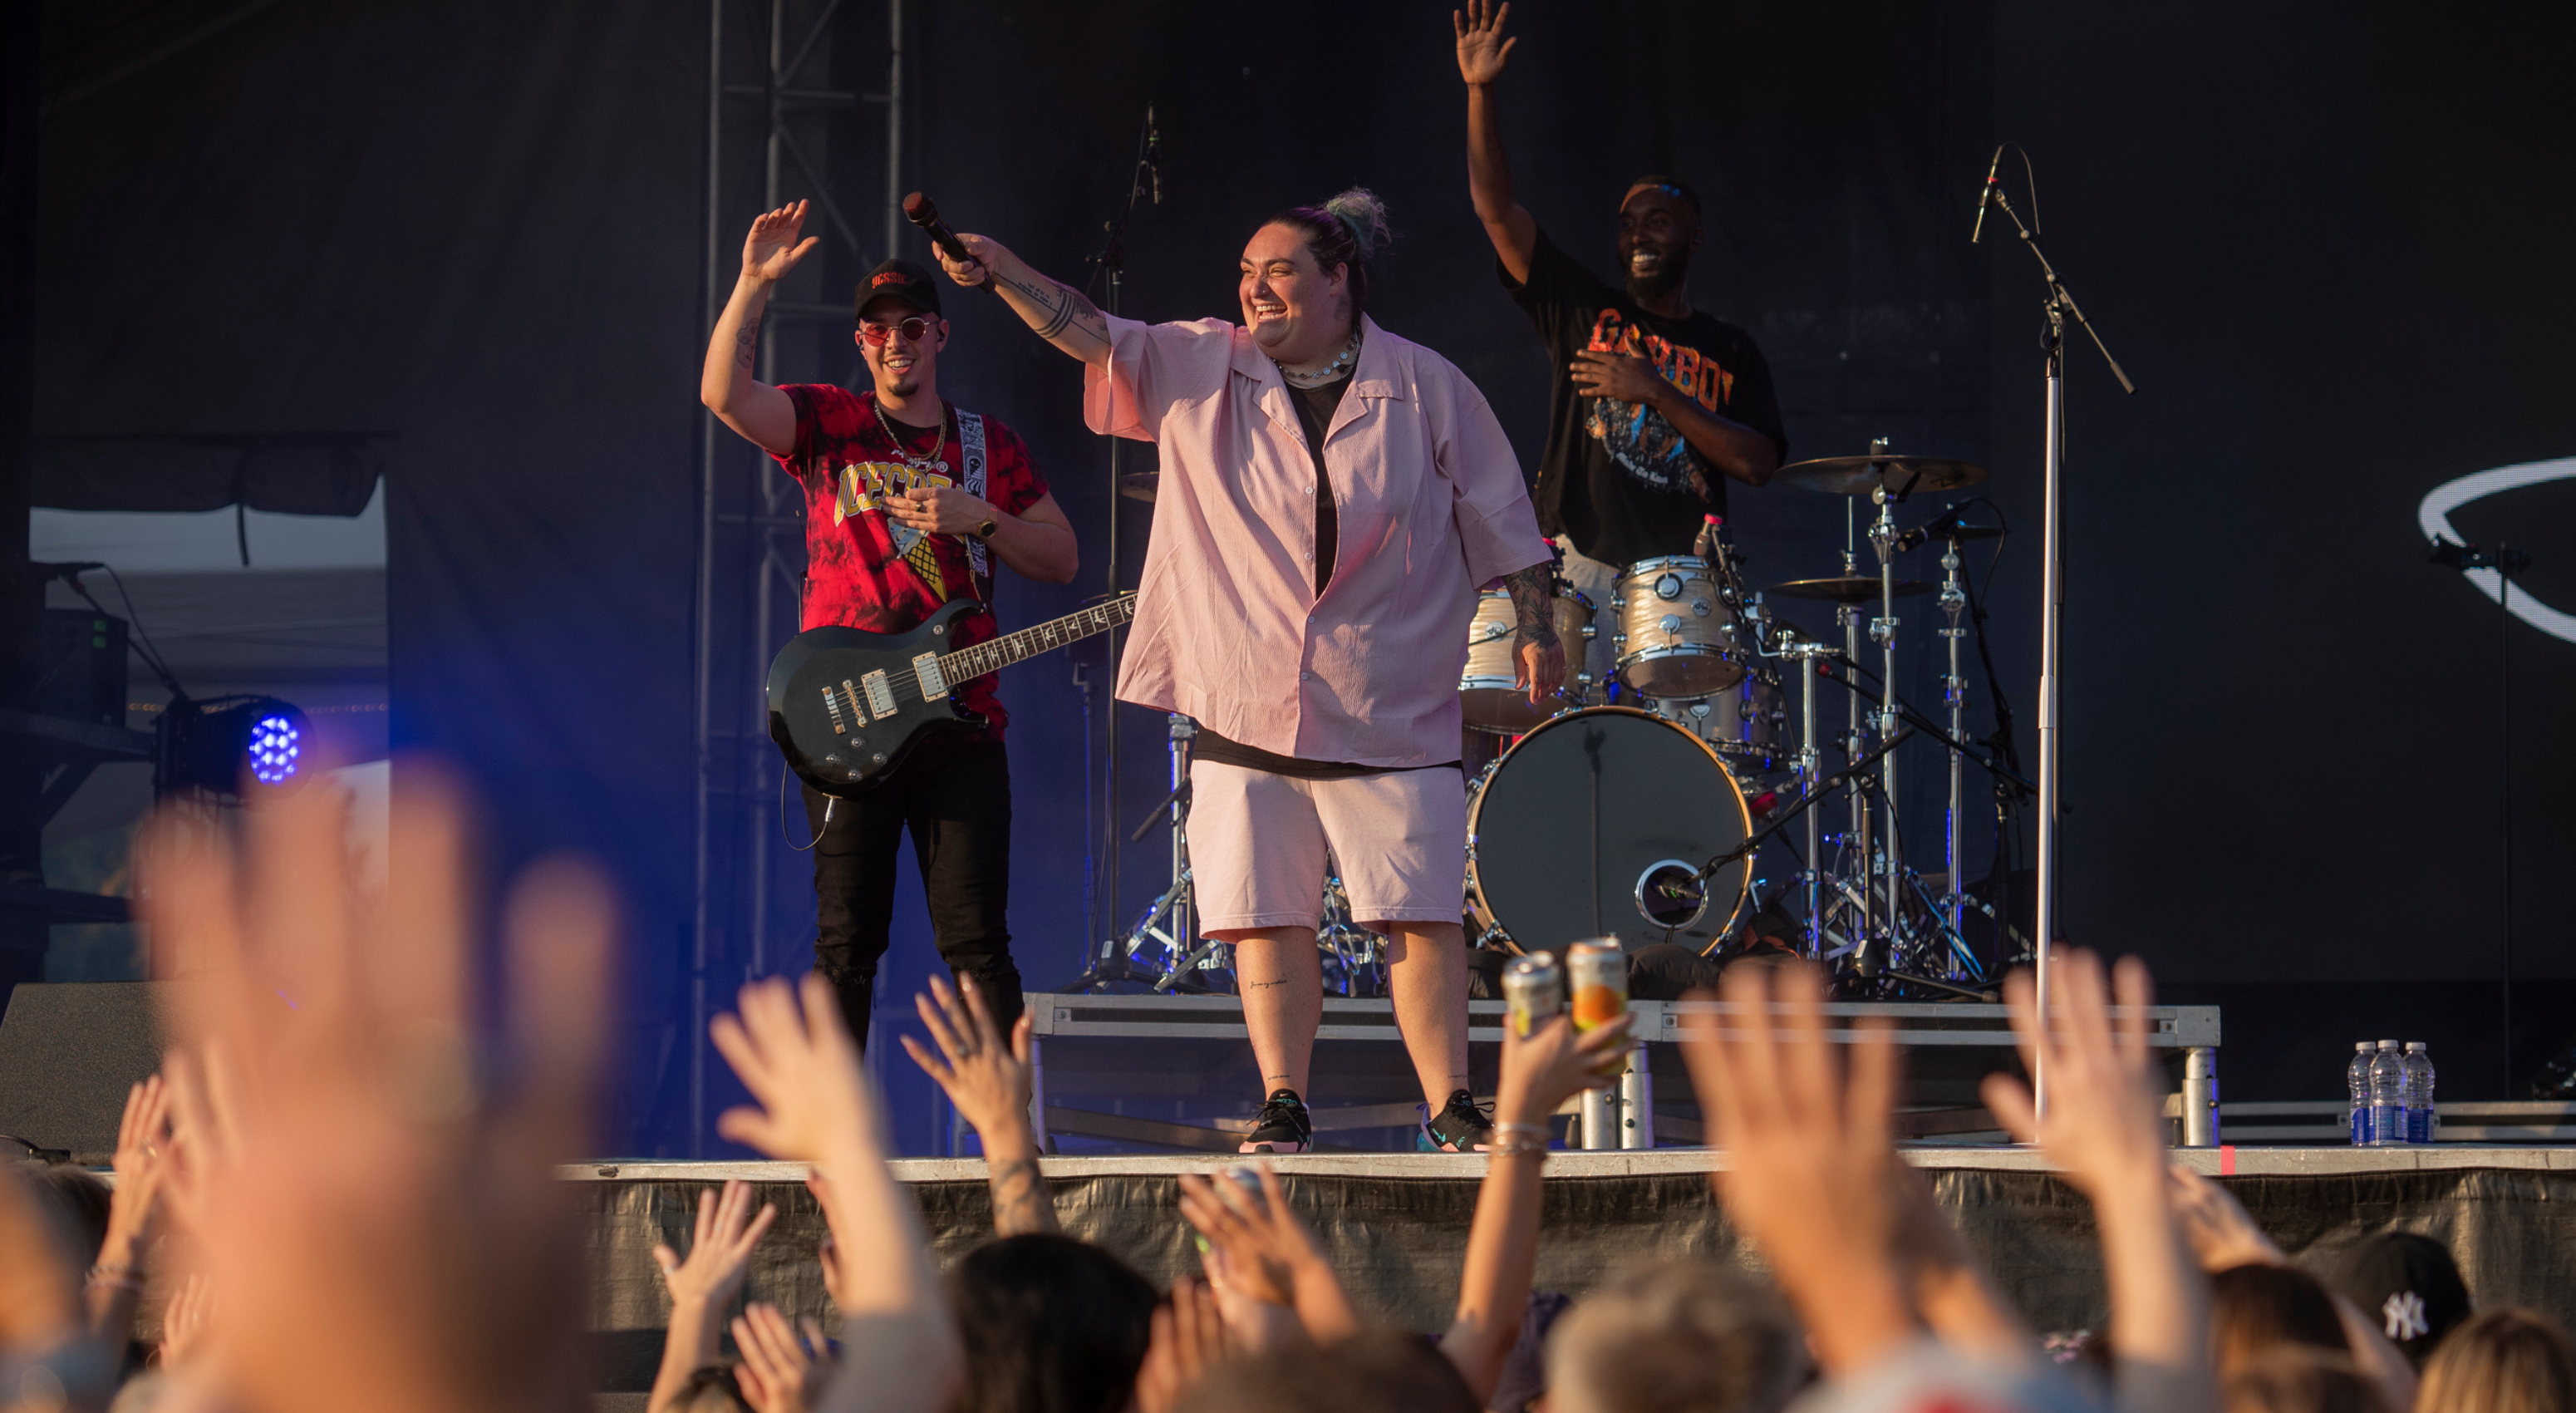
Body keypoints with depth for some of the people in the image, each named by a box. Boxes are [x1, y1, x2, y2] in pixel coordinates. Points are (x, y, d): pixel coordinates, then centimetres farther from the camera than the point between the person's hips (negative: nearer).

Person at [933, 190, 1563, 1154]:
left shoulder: (1425, 387, 2)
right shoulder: (1201, 369, 6)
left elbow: (1498, 516, 8)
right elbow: (1092, 334, -5)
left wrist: (1535, 630, 5)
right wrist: (1000, 271, -20)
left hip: (1394, 712, -2)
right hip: (1247, 708, 2)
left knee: (1421, 915, -4)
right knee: (1269, 918, 1)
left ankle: (1450, 1108, 0)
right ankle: (1283, 1105, 8)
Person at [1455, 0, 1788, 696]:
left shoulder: (1730, 352, 13)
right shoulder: (1584, 312, 14)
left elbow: (1757, 463, 0)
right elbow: (1496, 208, 6)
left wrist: (1657, 394, -6)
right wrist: (1481, 93, -4)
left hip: (1680, 584, 0)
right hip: (1579, 572, 0)